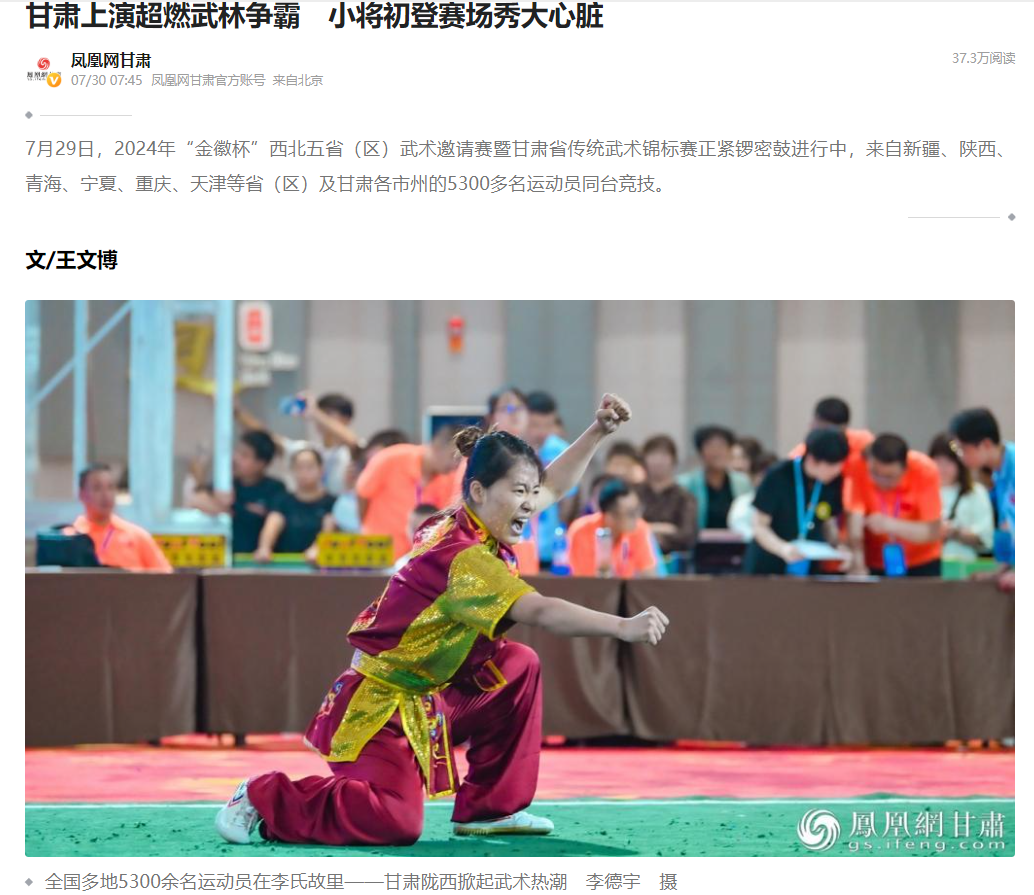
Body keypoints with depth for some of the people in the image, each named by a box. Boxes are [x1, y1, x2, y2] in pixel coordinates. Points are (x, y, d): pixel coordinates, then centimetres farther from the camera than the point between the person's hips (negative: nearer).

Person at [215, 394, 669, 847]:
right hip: (381, 703, -10)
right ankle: (265, 798, -2)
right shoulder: (463, 557, -26)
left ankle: (489, 807, 14)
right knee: (395, 822, -23)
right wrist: (624, 627, -44)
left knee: (519, 666, 9)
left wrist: (597, 431, 4)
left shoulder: (464, 523, 3)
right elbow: (540, 611, -37)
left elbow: (553, 485, 16)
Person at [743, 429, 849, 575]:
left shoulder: (834, 483, -4)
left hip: (809, 570, 4)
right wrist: (782, 548, -33)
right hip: (767, 568, -4)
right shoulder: (778, 477, -17)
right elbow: (759, 526, -14)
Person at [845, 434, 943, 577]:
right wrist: (858, 564, -46)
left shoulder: (925, 471, -23)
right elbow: (854, 516, -30)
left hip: (922, 564, 0)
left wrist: (890, 524, -37)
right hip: (873, 564, 0)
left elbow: (933, 532, -22)